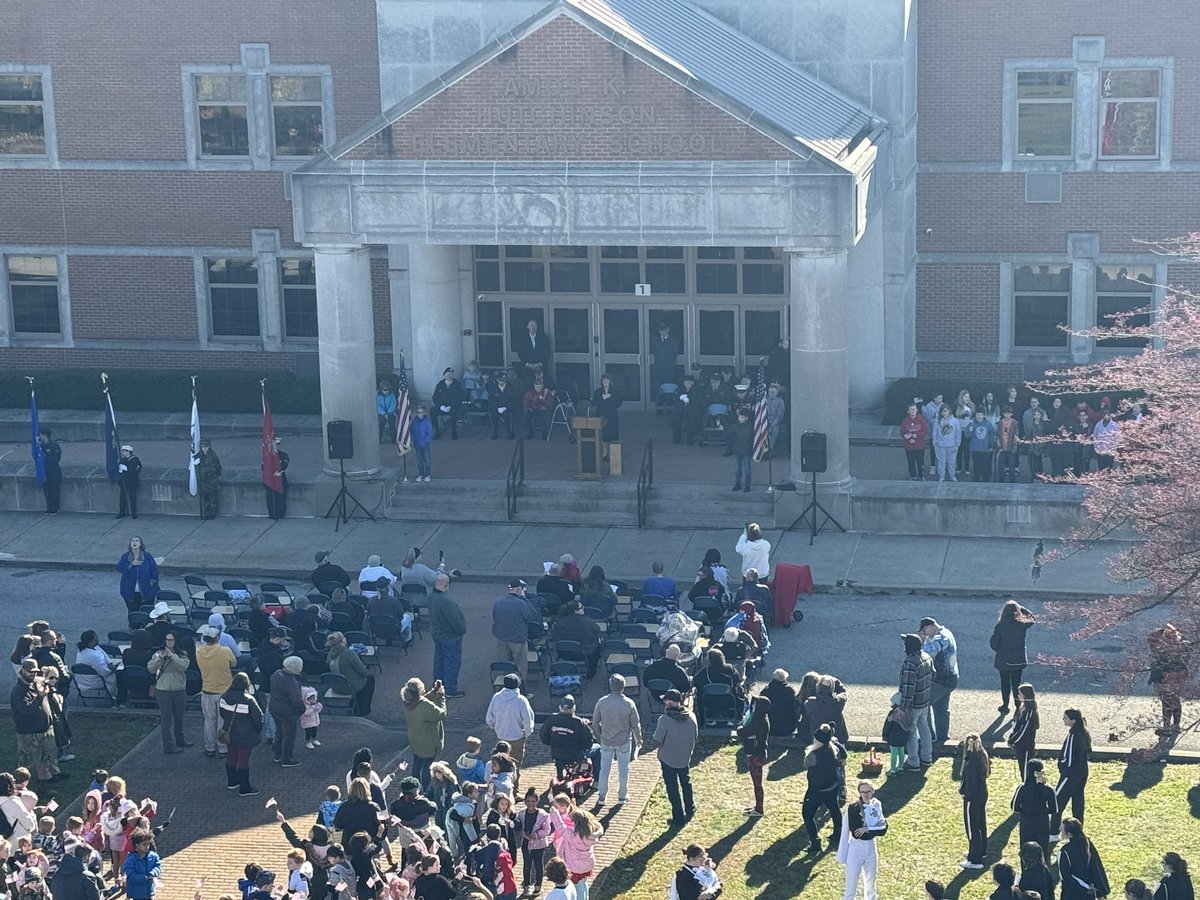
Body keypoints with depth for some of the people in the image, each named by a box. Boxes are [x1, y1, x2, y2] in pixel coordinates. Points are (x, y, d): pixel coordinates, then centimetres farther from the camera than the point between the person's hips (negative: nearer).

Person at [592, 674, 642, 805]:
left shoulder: (601, 702, -12)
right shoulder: (629, 704, -14)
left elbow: (595, 723, -2)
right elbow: (635, 724, -5)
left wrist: (598, 737, 15)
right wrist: (638, 739, 12)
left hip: (606, 741, 1)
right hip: (624, 741, -1)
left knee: (604, 769, 12)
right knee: (623, 769, 13)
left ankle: (601, 796, 18)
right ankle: (622, 795, 23)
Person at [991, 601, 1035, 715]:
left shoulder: (1000, 625, -15)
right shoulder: (1022, 624, -12)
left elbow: (994, 643, -9)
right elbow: (1031, 618, 11)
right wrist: (1021, 608, 7)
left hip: (1003, 660, -1)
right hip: (1018, 660, 1)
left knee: (1004, 683, 16)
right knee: (1016, 683, 14)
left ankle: (1005, 705, 24)